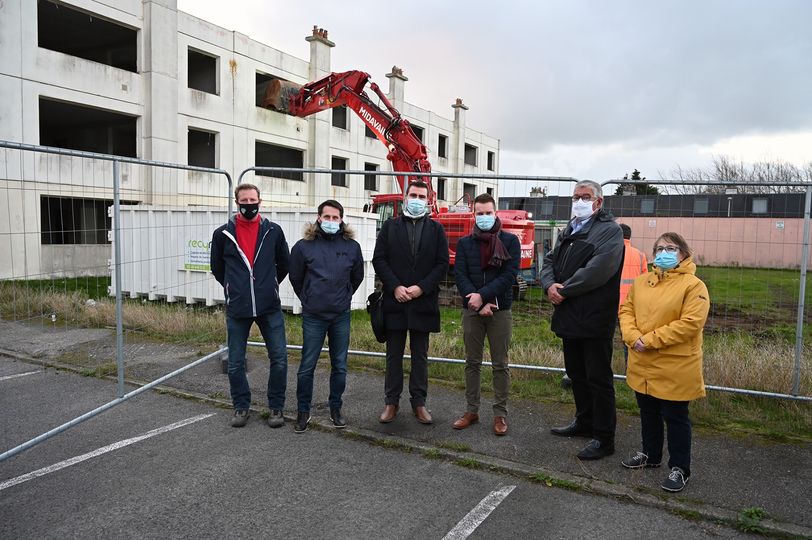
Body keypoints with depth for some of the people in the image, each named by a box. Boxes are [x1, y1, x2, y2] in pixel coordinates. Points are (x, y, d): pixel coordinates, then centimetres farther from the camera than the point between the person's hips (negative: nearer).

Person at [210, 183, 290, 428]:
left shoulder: (273, 231, 2)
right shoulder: (223, 234, 1)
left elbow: (284, 264, 14)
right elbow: (217, 268, 15)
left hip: (269, 307, 0)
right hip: (237, 308, 0)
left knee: (279, 359, 0)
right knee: (235, 363, 7)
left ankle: (276, 407, 16)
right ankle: (241, 406, 26)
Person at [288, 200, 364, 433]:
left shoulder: (352, 247, 1)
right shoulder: (304, 246, -5)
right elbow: (295, 278, 8)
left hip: (341, 316, 2)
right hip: (313, 317, -2)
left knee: (340, 366, 10)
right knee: (307, 366, 4)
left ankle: (336, 409, 26)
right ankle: (303, 411, 18)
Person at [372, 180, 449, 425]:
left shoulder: (436, 229, 7)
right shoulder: (390, 226, 7)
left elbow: (442, 263, 0)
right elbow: (379, 259, 0)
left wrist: (421, 288, -11)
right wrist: (395, 287, -11)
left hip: (423, 301, 0)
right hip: (395, 299, 0)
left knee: (420, 356, 9)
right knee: (394, 354, 8)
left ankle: (419, 402, 18)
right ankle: (391, 401, 18)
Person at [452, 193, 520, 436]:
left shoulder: (510, 241, 0)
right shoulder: (464, 243, 6)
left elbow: (509, 275, -9)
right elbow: (460, 275, -3)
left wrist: (482, 295, -17)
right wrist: (478, 304, -14)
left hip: (500, 310, -2)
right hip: (471, 310, 2)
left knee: (500, 365, 4)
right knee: (472, 363, 10)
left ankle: (500, 414, 13)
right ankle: (471, 410, 20)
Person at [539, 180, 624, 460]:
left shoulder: (609, 231, -9)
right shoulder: (568, 231, 18)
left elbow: (597, 270, -22)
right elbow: (549, 261, 13)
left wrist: (564, 291, -16)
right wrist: (550, 285, -8)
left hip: (595, 318, -8)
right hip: (569, 317, 8)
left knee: (598, 379, 0)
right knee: (576, 373, 19)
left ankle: (604, 438, 11)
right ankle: (584, 421, 36)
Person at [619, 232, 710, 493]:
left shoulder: (693, 285, -12)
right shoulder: (641, 281, 8)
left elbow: (690, 323, -20)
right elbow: (626, 310, 7)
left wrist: (649, 340, -21)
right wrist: (633, 337, -13)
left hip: (675, 367, -6)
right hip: (643, 365, 6)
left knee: (675, 418, 6)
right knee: (648, 413, 21)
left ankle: (679, 468, 22)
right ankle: (650, 454, 40)